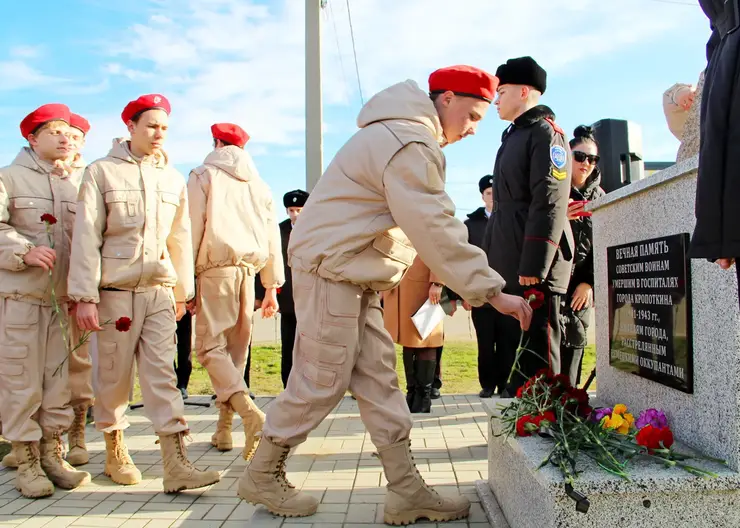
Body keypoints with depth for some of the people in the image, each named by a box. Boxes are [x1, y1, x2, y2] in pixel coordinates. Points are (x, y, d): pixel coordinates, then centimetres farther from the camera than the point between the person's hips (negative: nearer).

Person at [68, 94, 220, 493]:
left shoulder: (173, 179, 11)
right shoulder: (102, 172, 0)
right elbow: (86, 237, -5)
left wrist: (183, 291, 16)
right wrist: (85, 296, -11)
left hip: (159, 291, 3)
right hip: (115, 291, -2)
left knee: (162, 375, -3)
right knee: (114, 376, 8)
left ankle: (176, 466, -5)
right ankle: (115, 452, 28)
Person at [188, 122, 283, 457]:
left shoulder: (203, 176, 7)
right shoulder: (258, 184, 20)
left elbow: (192, 229, -3)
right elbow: (272, 235, 17)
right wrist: (272, 286, 19)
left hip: (216, 268, -5)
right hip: (248, 269, 5)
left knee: (210, 346, -5)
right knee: (236, 349, 9)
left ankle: (250, 413, -24)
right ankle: (224, 429, 14)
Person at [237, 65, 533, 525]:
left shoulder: (407, 136, 18)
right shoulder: (410, 144, -18)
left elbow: (428, 225, 18)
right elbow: (437, 231, -24)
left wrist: (454, 281, 13)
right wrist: (493, 292, -20)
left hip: (354, 277, 11)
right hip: (331, 268, -11)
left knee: (379, 380, 6)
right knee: (323, 381, -3)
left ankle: (407, 491, 10)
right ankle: (263, 475, 15)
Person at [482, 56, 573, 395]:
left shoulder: (546, 132, -6)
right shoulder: (513, 137, 23)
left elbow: (550, 204, -17)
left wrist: (534, 265, -22)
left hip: (532, 266, -9)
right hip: (507, 266, 9)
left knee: (537, 352, -3)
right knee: (510, 348, 14)